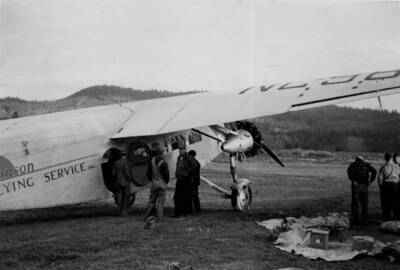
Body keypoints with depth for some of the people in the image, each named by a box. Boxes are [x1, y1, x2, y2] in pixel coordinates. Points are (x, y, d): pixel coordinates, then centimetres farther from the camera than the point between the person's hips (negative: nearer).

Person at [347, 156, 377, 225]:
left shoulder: (353, 164, 5)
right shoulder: (366, 164, 14)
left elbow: (349, 171, -18)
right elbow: (374, 171, -1)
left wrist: (353, 180, -15)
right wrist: (370, 181, 0)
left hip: (356, 185, -3)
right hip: (365, 186, 3)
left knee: (355, 203, 0)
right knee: (364, 203, 11)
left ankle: (356, 220, -3)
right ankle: (364, 220, 12)